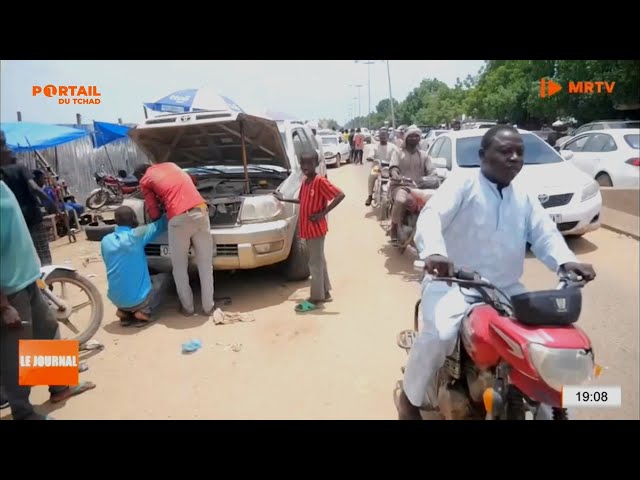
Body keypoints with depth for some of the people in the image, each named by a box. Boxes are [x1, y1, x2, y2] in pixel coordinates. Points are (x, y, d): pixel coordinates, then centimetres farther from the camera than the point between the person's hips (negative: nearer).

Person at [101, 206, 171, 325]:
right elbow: (161, 225, 2)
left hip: (116, 299, 5)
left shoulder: (106, 240, 1)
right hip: (139, 298, -5)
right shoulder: (137, 235, -12)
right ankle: (145, 311, 1)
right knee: (165, 277, 20)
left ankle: (124, 311, 13)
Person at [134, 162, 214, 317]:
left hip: (179, 219, -4)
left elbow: (154, 214, 12)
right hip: (201, 212, 4)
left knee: (180, 268, 15)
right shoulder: (170, 165, 27)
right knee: (206, 264, 12)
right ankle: (208, 306, 19)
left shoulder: (145, 181, 15)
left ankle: (187, 307, 22)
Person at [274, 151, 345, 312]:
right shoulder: (305, 182, 10)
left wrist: (323, 213, -23)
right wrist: (284, 199, 25)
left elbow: (340, 195, -23)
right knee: (319, 261, 17)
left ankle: (315, 298, 10)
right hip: (308, 229, 9)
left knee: (315, 263, 0)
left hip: (316, 229, -9)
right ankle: (325, 293, 28)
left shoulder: (320, 181, -17)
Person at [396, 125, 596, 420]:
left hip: (506, 288, 7)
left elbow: (545, 233, 6)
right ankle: (410, 398, -2)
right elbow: (431, 216, -23)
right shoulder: (462, 184, -7)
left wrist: (566, 262, -17)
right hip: (454, 283, -6)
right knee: (440, 335, -28)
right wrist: (433, 251, -46)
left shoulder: (524, 195, 13)